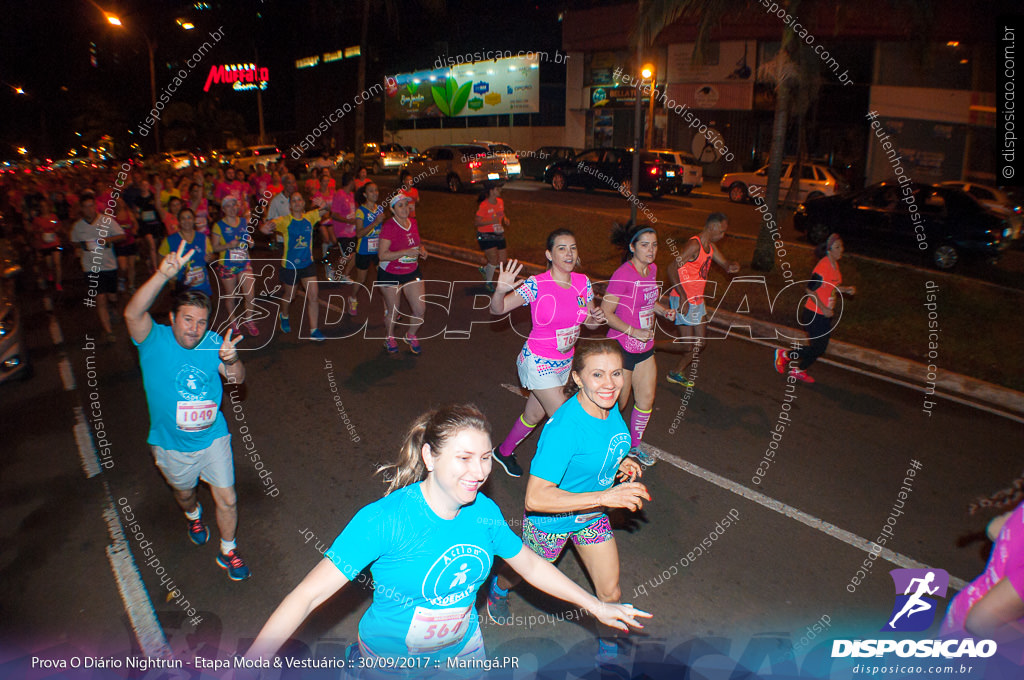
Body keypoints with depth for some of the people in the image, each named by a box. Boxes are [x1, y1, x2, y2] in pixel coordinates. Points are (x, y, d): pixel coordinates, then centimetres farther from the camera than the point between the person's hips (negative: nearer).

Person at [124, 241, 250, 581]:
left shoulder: (212, 343, -11)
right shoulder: (154, 340, -20)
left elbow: (237, 379, -11)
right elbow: (132, 313, -40)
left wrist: (231, 361, -36)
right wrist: (163, 275, -55)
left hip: (213, 438, 1)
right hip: (172, 445, -1)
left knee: (227, 500, 5)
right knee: (184, 493, 26)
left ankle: (227, 551, 31)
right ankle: (194, 516, 63)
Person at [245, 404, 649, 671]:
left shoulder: (484, 512, -16)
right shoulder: (385, 520, -31)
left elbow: (531, 565, 0)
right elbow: (308, 594, -32)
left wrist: (596, 606, 4)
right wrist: (252, 662, -43)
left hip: (462, 647, 4)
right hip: (391, 659, -4)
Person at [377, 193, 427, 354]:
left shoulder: (413, 223, 2)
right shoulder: (388, 227, -18)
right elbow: (382, 255, -22)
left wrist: (422, 249, -3)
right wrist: (406, 252, -29)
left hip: (412, 272, 5)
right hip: (390, 275, -5)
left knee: (420, 309, 1)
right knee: (393, 311, 7)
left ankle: (411, 335, 29)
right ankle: (390, 338, 36)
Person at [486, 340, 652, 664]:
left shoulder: (610, 407, -15)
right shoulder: (564, 427, -39)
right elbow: (535, 498, -42)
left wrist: (619, 462, -11)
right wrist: (604, 497, -43)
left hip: (592, 515, 5)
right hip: (550, 521, -5)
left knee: (610, 592, 15)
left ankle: (608, 646, 47)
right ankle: (498, 587, 61)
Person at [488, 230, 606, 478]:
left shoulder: (583, 283, -3)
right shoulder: (537, 285, -19)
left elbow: (590, 323, 8)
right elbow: (497, 309, -20)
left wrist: (597, 317, -16)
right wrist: (501, 290, -42)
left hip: (564, 363, 6)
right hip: (538, 363, -6)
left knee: (535, 415, 21)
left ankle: (504, 451, 45)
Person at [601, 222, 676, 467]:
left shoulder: (651, 269, 4)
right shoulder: (623, 275, -21)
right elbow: (605, 313, -21)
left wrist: (663, 310, 4)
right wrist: (635, 332, -24)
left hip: (645, 348, 7)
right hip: (622, 348, -7)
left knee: (646, 401, 15)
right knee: (617, 403, 7)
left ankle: (634, 445, 36)